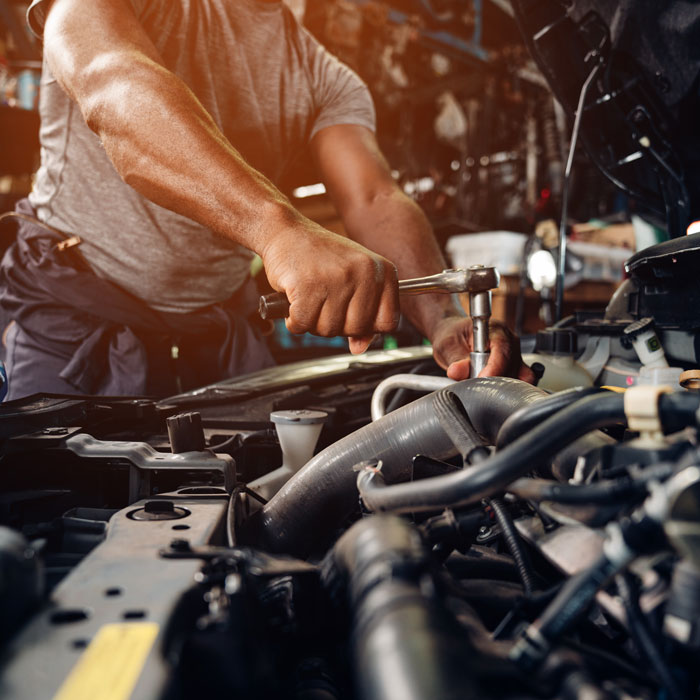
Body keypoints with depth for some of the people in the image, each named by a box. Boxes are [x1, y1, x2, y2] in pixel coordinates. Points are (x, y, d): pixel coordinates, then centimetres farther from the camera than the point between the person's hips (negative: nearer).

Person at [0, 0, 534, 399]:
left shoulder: (328, 81, 2)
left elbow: (375, 202, -13)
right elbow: (114, 87, -36)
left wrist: (444, 320, -33)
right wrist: (283, 230, -53)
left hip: (220, 329, 4)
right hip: (72, 319, -3)